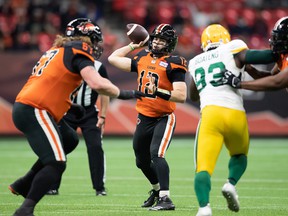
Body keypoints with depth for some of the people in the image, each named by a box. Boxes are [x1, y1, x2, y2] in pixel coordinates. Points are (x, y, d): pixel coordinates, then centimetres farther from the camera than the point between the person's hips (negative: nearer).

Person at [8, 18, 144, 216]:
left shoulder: (57, 50, 23)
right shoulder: (79, 51, -4)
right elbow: (97, 84, -17)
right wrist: (123, 94, -5)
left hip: (22, 108, 9)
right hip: (36, 111, -9)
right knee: (56, 164, -11)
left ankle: (23, 186, 29)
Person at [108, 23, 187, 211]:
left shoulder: (173, 64, -12)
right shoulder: (142, 59, 7)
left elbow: (181, 96, -22)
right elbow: (113, 58, 17)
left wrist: (159, 92, -33)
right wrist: (133, 45, 16)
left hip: (164, 118, -7)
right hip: (144, 118, 7)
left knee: (156, 154, -26)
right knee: (142, 160, 19)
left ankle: (165, 199, -26)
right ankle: (157, 190, 44)